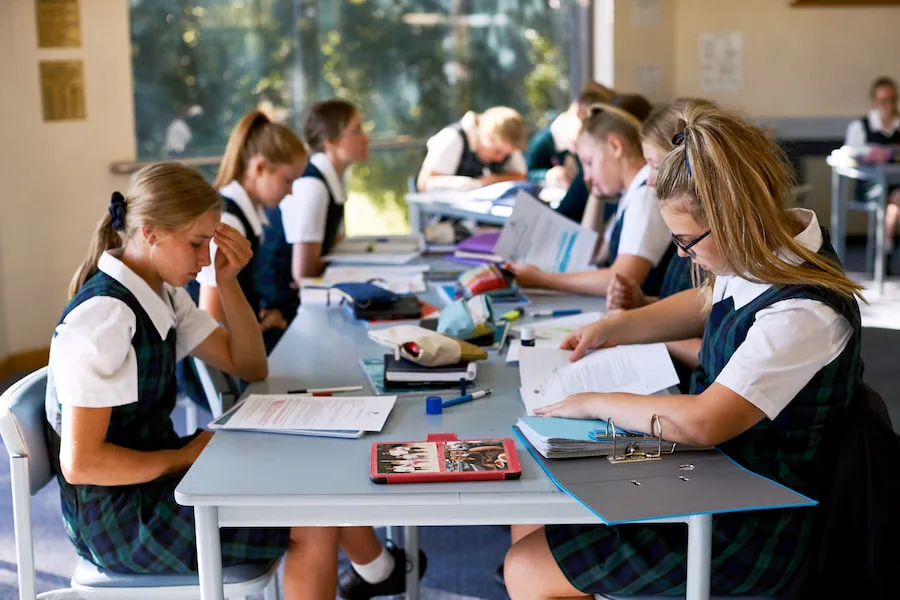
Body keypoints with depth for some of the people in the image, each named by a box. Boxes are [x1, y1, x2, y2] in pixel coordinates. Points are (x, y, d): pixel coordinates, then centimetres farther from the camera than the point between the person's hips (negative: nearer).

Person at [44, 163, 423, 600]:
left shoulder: (162, 292, 3)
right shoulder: (104, 315, -25)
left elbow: (250, 367, 10)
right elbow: (80, 462, -26)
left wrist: (227, 282, -5)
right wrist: (186, 456, -16)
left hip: (153, 473, 9)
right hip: (114, 513, -9)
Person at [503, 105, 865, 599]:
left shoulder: (803, 315, -30)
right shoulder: (769, 252, -2)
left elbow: (701, 422, -34)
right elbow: (705, 304, 19)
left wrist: (594, 403, -19)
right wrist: (612, 328, 7)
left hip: (755, 532, -9)